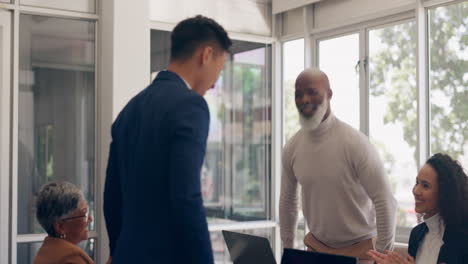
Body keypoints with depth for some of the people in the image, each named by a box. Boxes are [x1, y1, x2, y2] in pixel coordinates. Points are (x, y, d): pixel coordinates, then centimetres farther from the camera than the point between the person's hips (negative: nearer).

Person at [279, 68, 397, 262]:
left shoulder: (354, 142, -18)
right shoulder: (292, 148, -3)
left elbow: (385, 201, -16)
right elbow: (287, 201, 10)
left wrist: (383, 254, -15)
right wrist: (287, 249, 13)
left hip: (359, 249, -4)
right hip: (316, 246, 4)